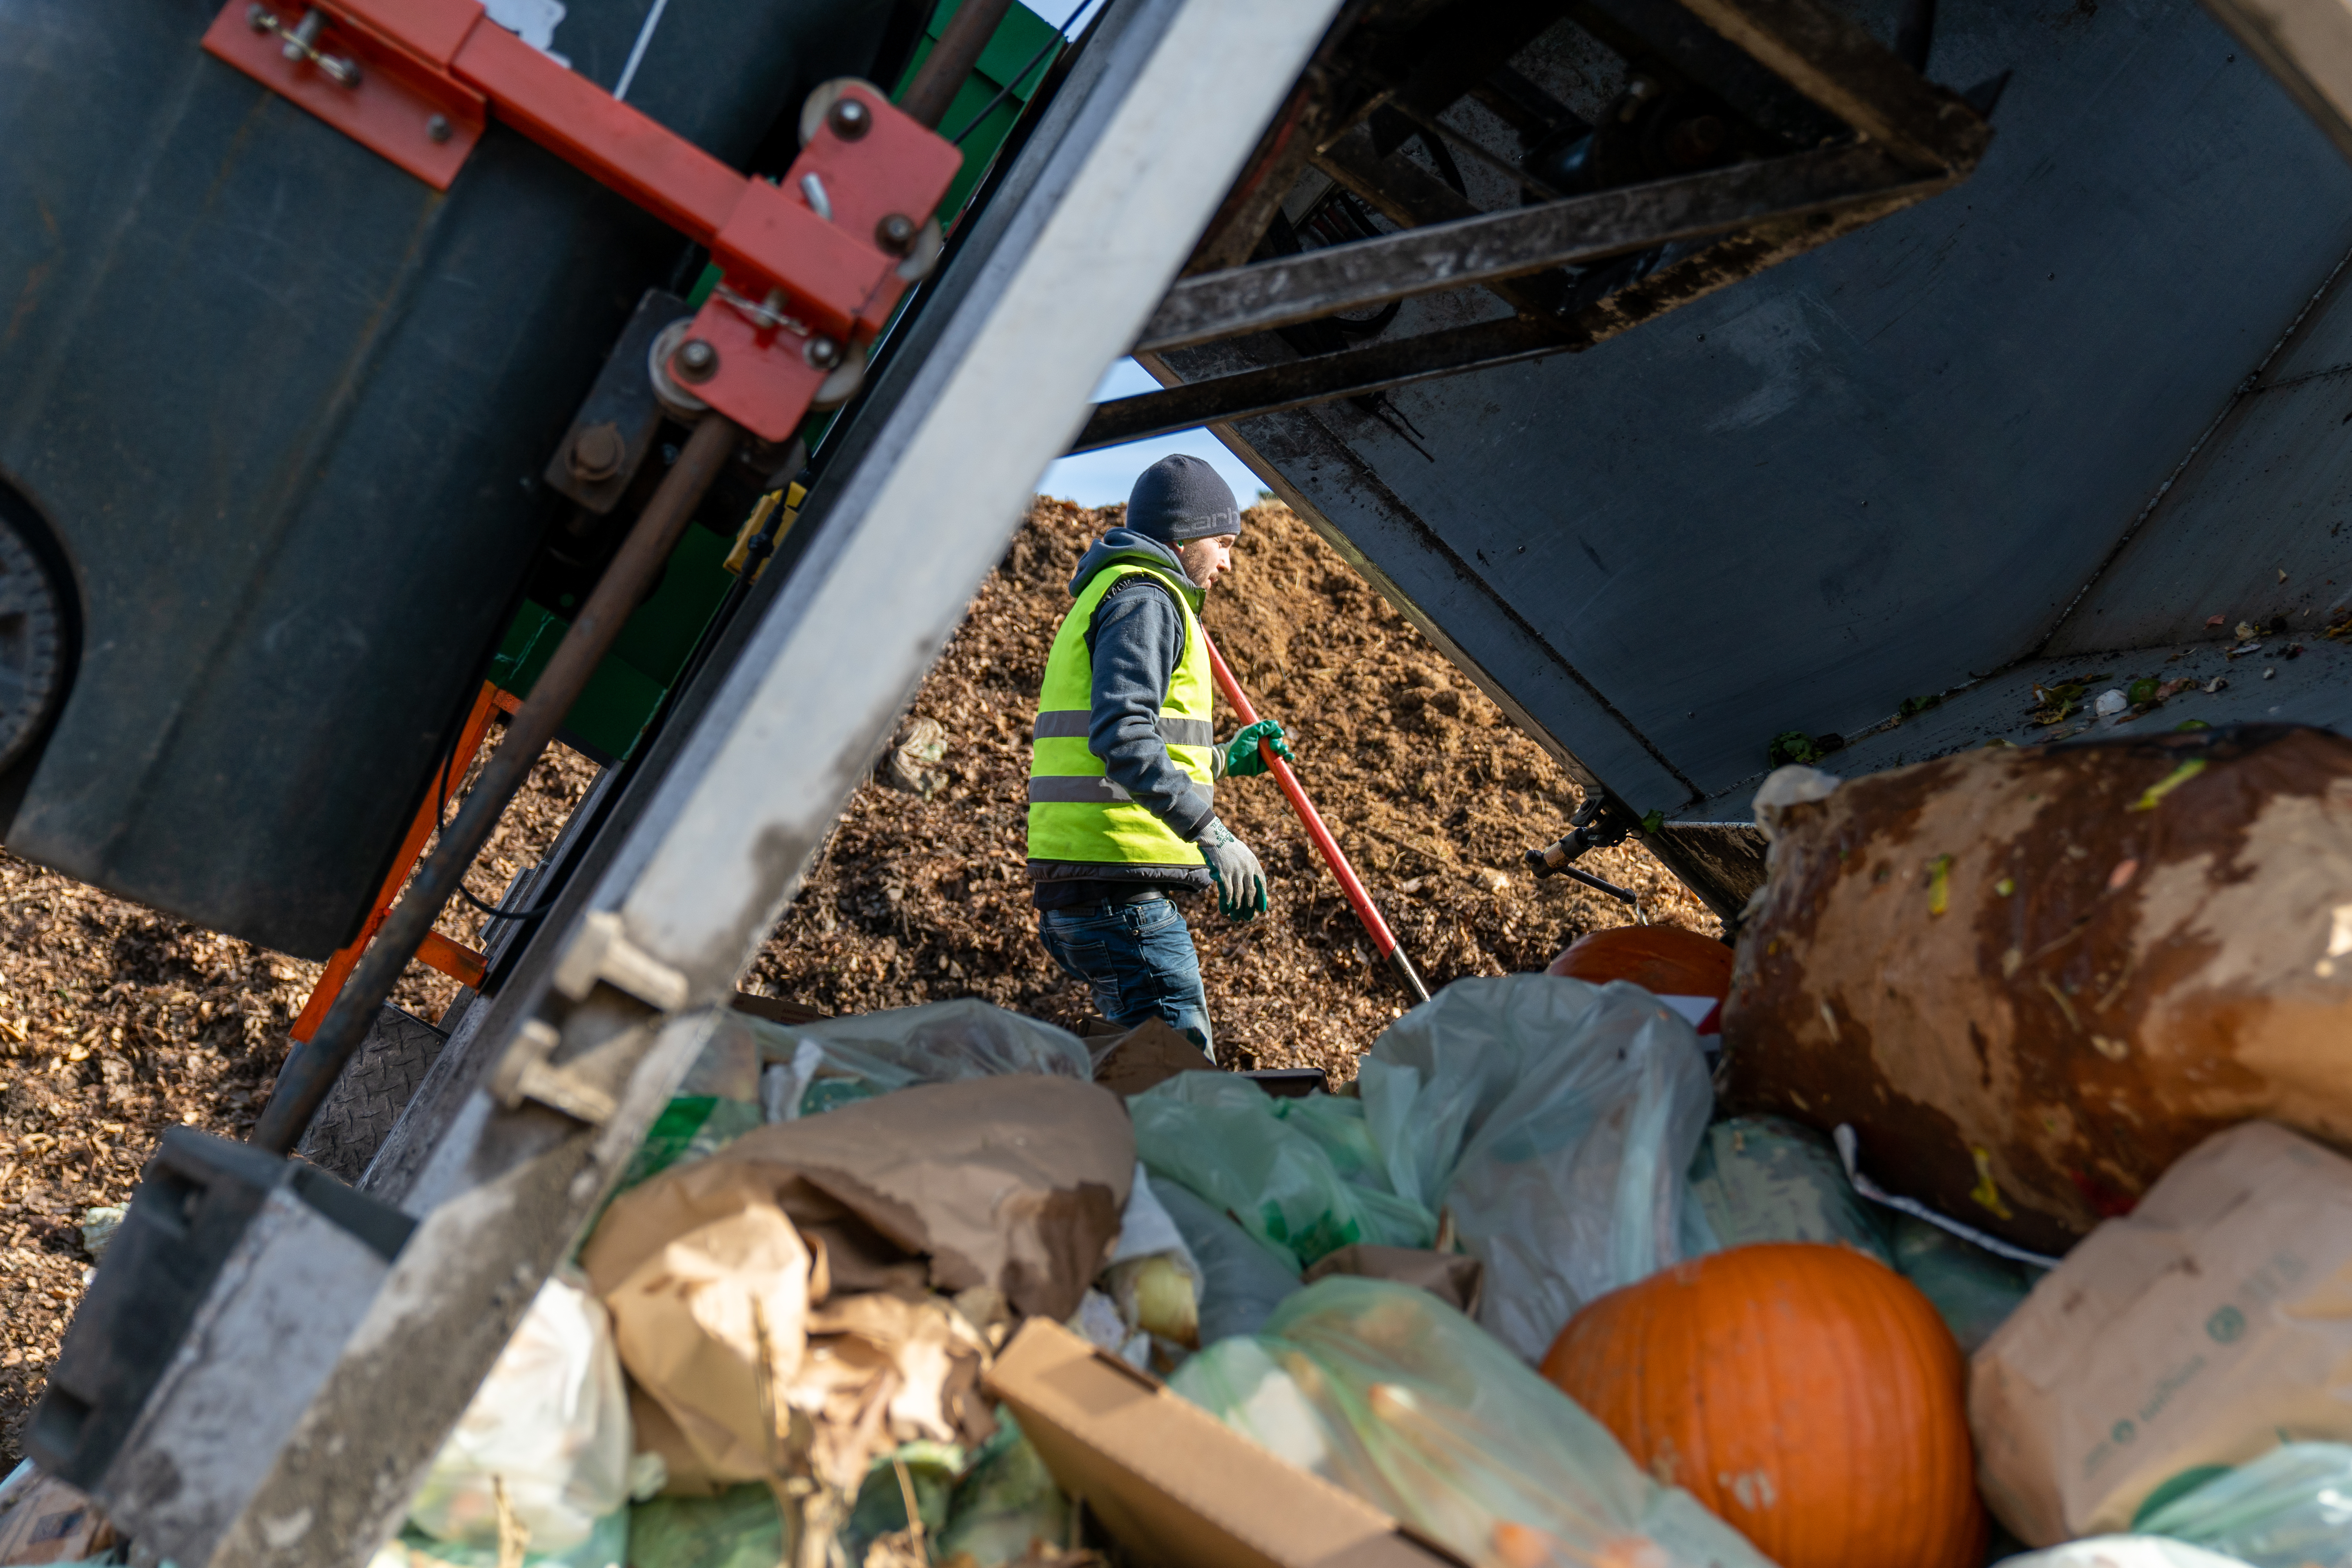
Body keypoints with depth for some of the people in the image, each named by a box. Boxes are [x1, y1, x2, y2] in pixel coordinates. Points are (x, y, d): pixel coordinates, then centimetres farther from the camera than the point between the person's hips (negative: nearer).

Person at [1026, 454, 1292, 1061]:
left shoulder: (1105, 598, 27)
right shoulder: (1145, 598, -6)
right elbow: (1121, 737, -22)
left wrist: (1223, 759, 27)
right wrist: (1212, 835, -25)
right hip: (1121, 886, -11)